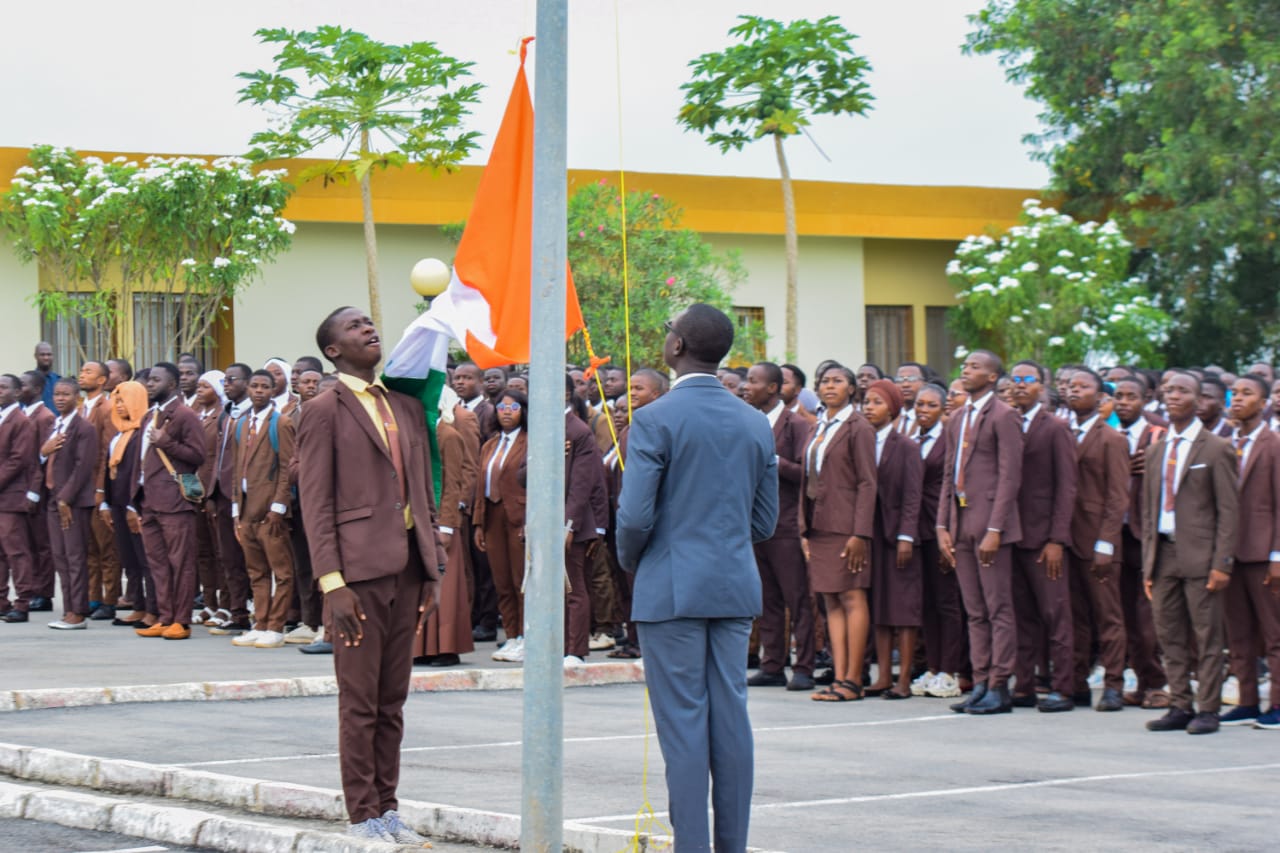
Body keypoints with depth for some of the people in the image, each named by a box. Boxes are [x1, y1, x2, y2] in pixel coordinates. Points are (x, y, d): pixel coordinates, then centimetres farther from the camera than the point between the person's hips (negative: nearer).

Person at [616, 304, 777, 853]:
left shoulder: (655, 421, -11)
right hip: (736, 587, 5)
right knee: (730, 718, 8)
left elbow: (635, 517, -13)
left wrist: (630, 559, 7)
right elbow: (765, 522, 11)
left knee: (683, 723, -2)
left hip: (673, 587, -5)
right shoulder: (755, 423, 8)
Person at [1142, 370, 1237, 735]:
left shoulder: (1216, 449, -2)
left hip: (1199, 555, -6)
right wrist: (1148, 564, 11)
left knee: (1207, 637, -3)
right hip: (1164, 553, 6)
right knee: (1170, 636, 6)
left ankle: (1208, 709, 1)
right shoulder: (1156, 451, 16)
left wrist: (1222, 563, -12)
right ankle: (1180, 706, 13)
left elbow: (1228, 510, -6)